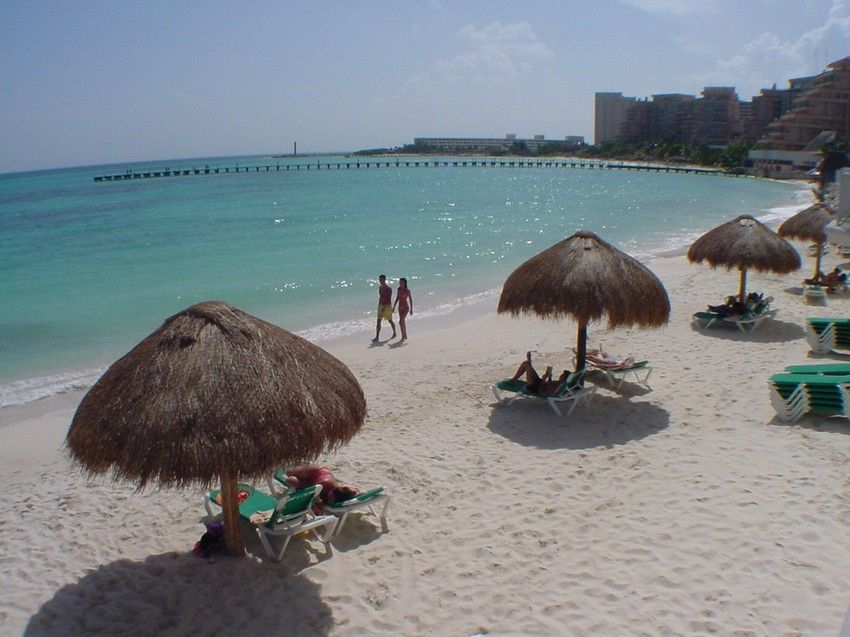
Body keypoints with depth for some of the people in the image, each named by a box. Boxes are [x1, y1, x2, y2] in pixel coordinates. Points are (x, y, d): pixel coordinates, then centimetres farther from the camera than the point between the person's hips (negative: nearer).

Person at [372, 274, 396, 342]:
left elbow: (389, 299, -19)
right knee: (378, 321, -1)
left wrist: (385, 307, -26)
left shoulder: (388, 288, -16)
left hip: (387, 306, -7)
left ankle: (394, 333, 32)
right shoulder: (380, 287, 7)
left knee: (390, 321, 10)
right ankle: (377, 337, -2)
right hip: (381, 305, 7)